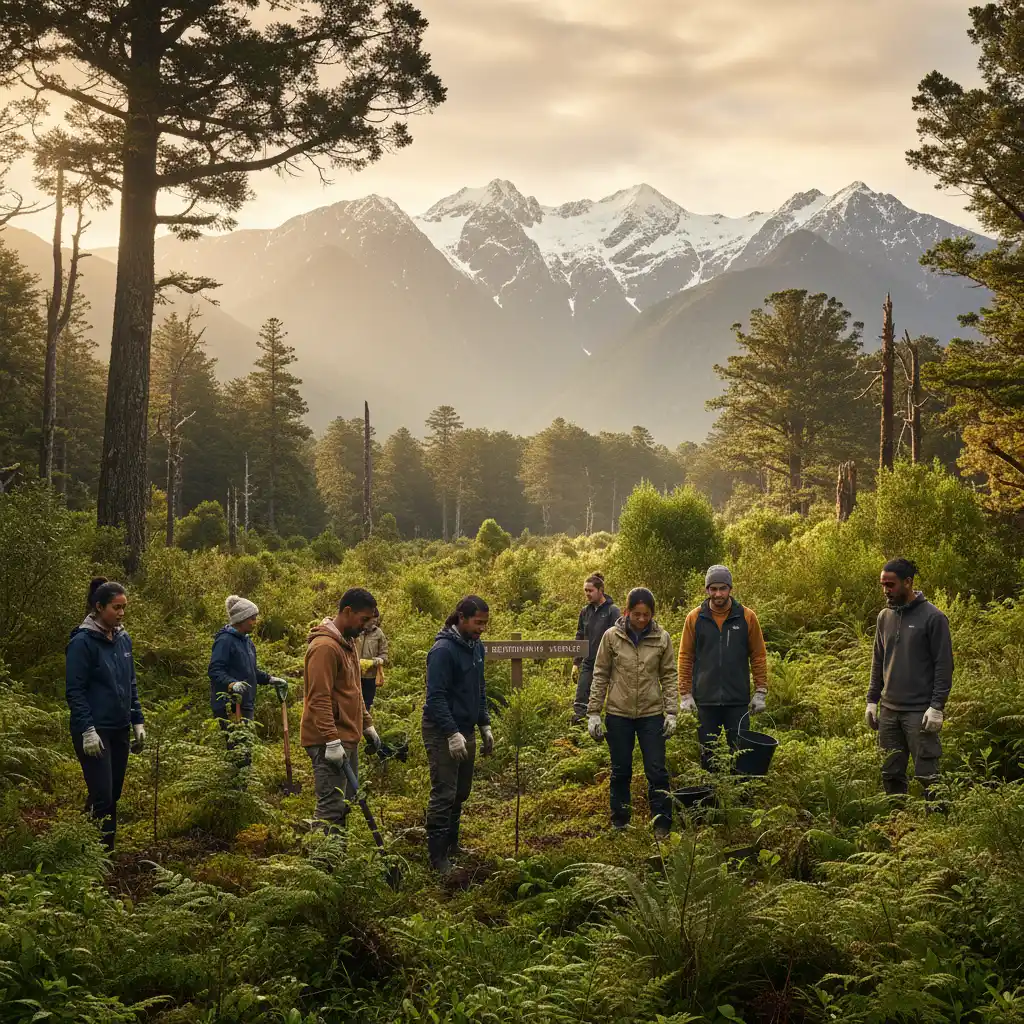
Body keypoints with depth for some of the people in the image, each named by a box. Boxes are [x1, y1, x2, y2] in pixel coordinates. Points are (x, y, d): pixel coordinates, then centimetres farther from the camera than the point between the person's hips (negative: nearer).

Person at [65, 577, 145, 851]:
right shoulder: (83, 642, -11)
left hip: (120, 730, 7)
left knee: (113, 797, 9)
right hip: (95, 733, -7)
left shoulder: (124, 639, 9)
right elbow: (74, 691, -13)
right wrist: (87, 731, -18)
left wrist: (138, 722, 11)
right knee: (102, 798, -10)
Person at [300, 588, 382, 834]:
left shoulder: (348, 642, 15)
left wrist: (367, 724, 21)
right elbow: (318, 699, -22)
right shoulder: (324, 646, -17)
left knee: (345, 804, 13)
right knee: (331, 808, -11)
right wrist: (332, 740, -24)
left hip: (348, 739, 10)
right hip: (330, 742, -10)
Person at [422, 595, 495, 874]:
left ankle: (451, 845, 30)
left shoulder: (477, 647, 9)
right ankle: (438, 857, 0)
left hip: (466, 730, 9)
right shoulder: (443, 650, -18)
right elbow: (435, 697, -21)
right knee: (444, 795, -7)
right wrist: (452, 734, -25)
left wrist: (485, 726, 14)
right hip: (442, 733, -9)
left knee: (461, 793, 16)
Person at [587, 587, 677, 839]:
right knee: (621, 771, 10)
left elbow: (669, 676, 3)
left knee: (657, 771, -1)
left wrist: (671, 712, -3)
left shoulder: (662, 638, -2)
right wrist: (593, 713, -2)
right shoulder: (612, 637, -5)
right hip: (618, 714, 0)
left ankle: (662, 824, 10)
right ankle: (620, 822, 25)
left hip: (651, 714, 0)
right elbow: (600, 675, 0)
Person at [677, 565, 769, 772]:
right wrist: (685, 694, -2)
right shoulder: (695, 618, 0)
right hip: (705, 700, 1)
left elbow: (758, 656, 4)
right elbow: (685, 658, 3)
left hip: (738, 700, 0)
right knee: (708, 755, 8)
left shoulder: (747, 617, 0)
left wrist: (760, 692, -1)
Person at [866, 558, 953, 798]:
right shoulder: (885, 616, 11)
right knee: (890, 775, 10)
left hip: (920, 712, -6)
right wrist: (872, 700, 11)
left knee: (926, 775, -4)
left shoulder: (932, 617, -8)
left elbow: (944, 665, -9)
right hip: (888, 710, 6)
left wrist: (937, 707, -14)